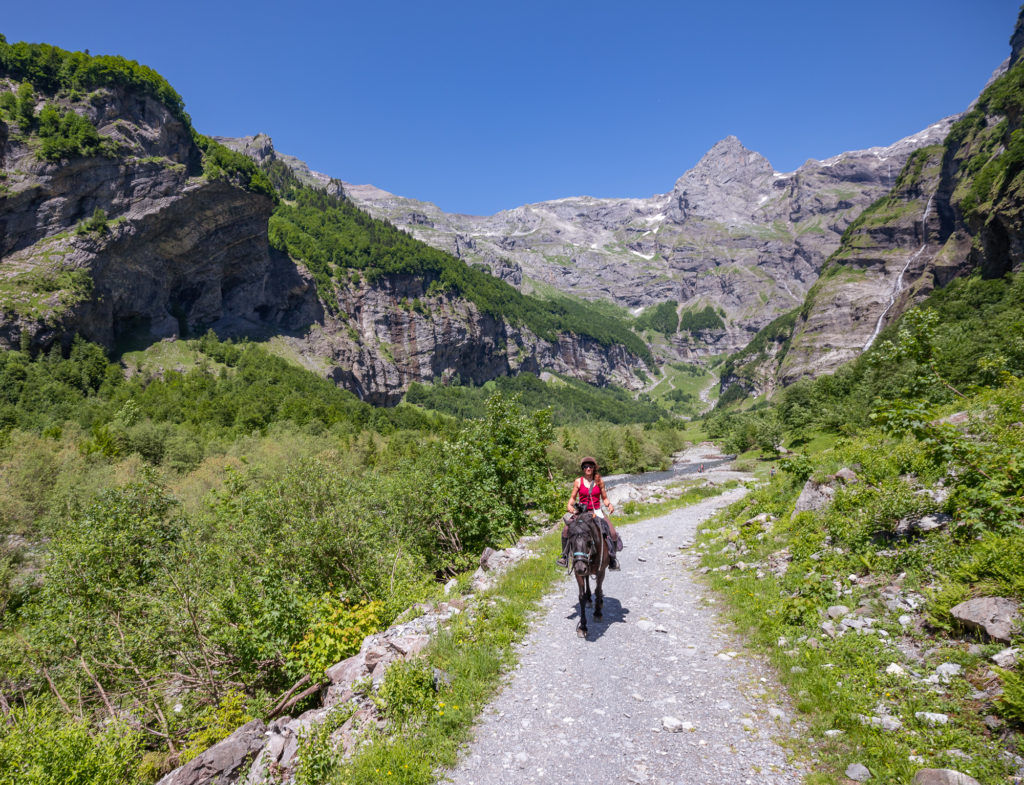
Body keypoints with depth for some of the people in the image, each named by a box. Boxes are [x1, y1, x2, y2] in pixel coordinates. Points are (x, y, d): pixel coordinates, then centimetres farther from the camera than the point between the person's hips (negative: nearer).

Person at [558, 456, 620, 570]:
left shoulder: (599, 481, 4)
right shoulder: (578, 482, 2)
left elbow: (604, 498, 9)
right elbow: (572, 498, 7)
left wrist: (609, 505, -11)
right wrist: (569, 505, -13)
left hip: (597, 511, 0)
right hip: (580, 512, 0)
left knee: (613, 533, -17)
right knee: (566, 530, -22)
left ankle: (612, 558, 6)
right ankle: (565, 556, -2)